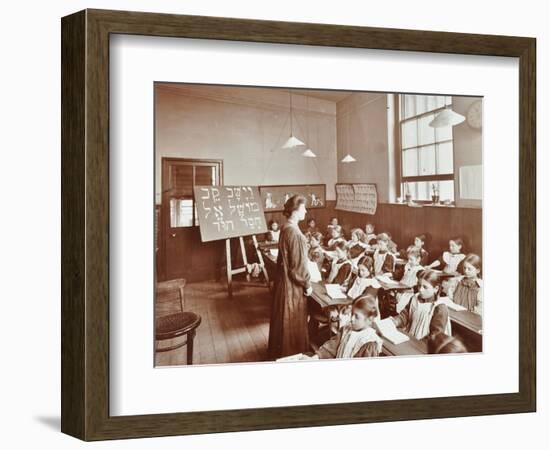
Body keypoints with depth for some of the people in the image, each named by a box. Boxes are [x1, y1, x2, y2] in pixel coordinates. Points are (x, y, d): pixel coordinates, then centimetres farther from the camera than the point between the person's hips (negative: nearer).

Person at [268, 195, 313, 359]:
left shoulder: (285, 228, 4)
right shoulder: (295, 233, -25)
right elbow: (299, 263, -22)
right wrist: (307, 284, -12)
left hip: (284, 277, 9)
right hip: (293, 282, -9)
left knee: (284, 318, 20)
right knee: (293, 320, 5)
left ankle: (280, 349, 33)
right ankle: (292, 352, 18)